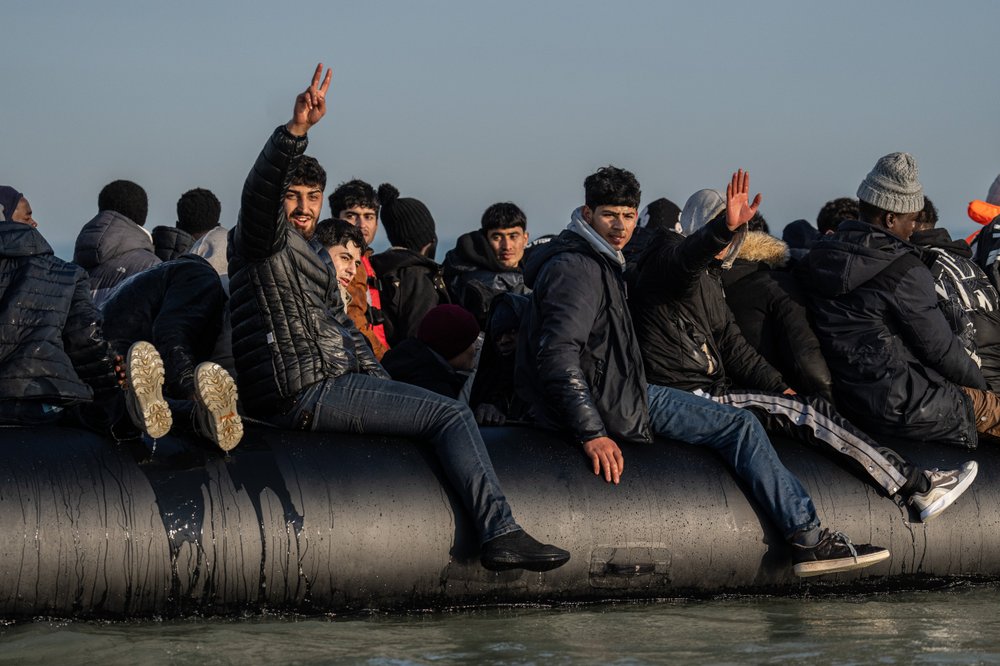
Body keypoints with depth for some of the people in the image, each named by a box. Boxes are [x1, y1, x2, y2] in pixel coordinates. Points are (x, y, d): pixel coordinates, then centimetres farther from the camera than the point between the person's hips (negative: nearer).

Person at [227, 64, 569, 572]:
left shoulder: (310, 252, 27)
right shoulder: (265, 240, -4)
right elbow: (261, 188, -27)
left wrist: (378, 381, 24)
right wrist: (297, 129, -42)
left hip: (331, 381, 11)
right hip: (306, 392, -11)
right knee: (452, 415, -15)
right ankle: (500, 534, -22)